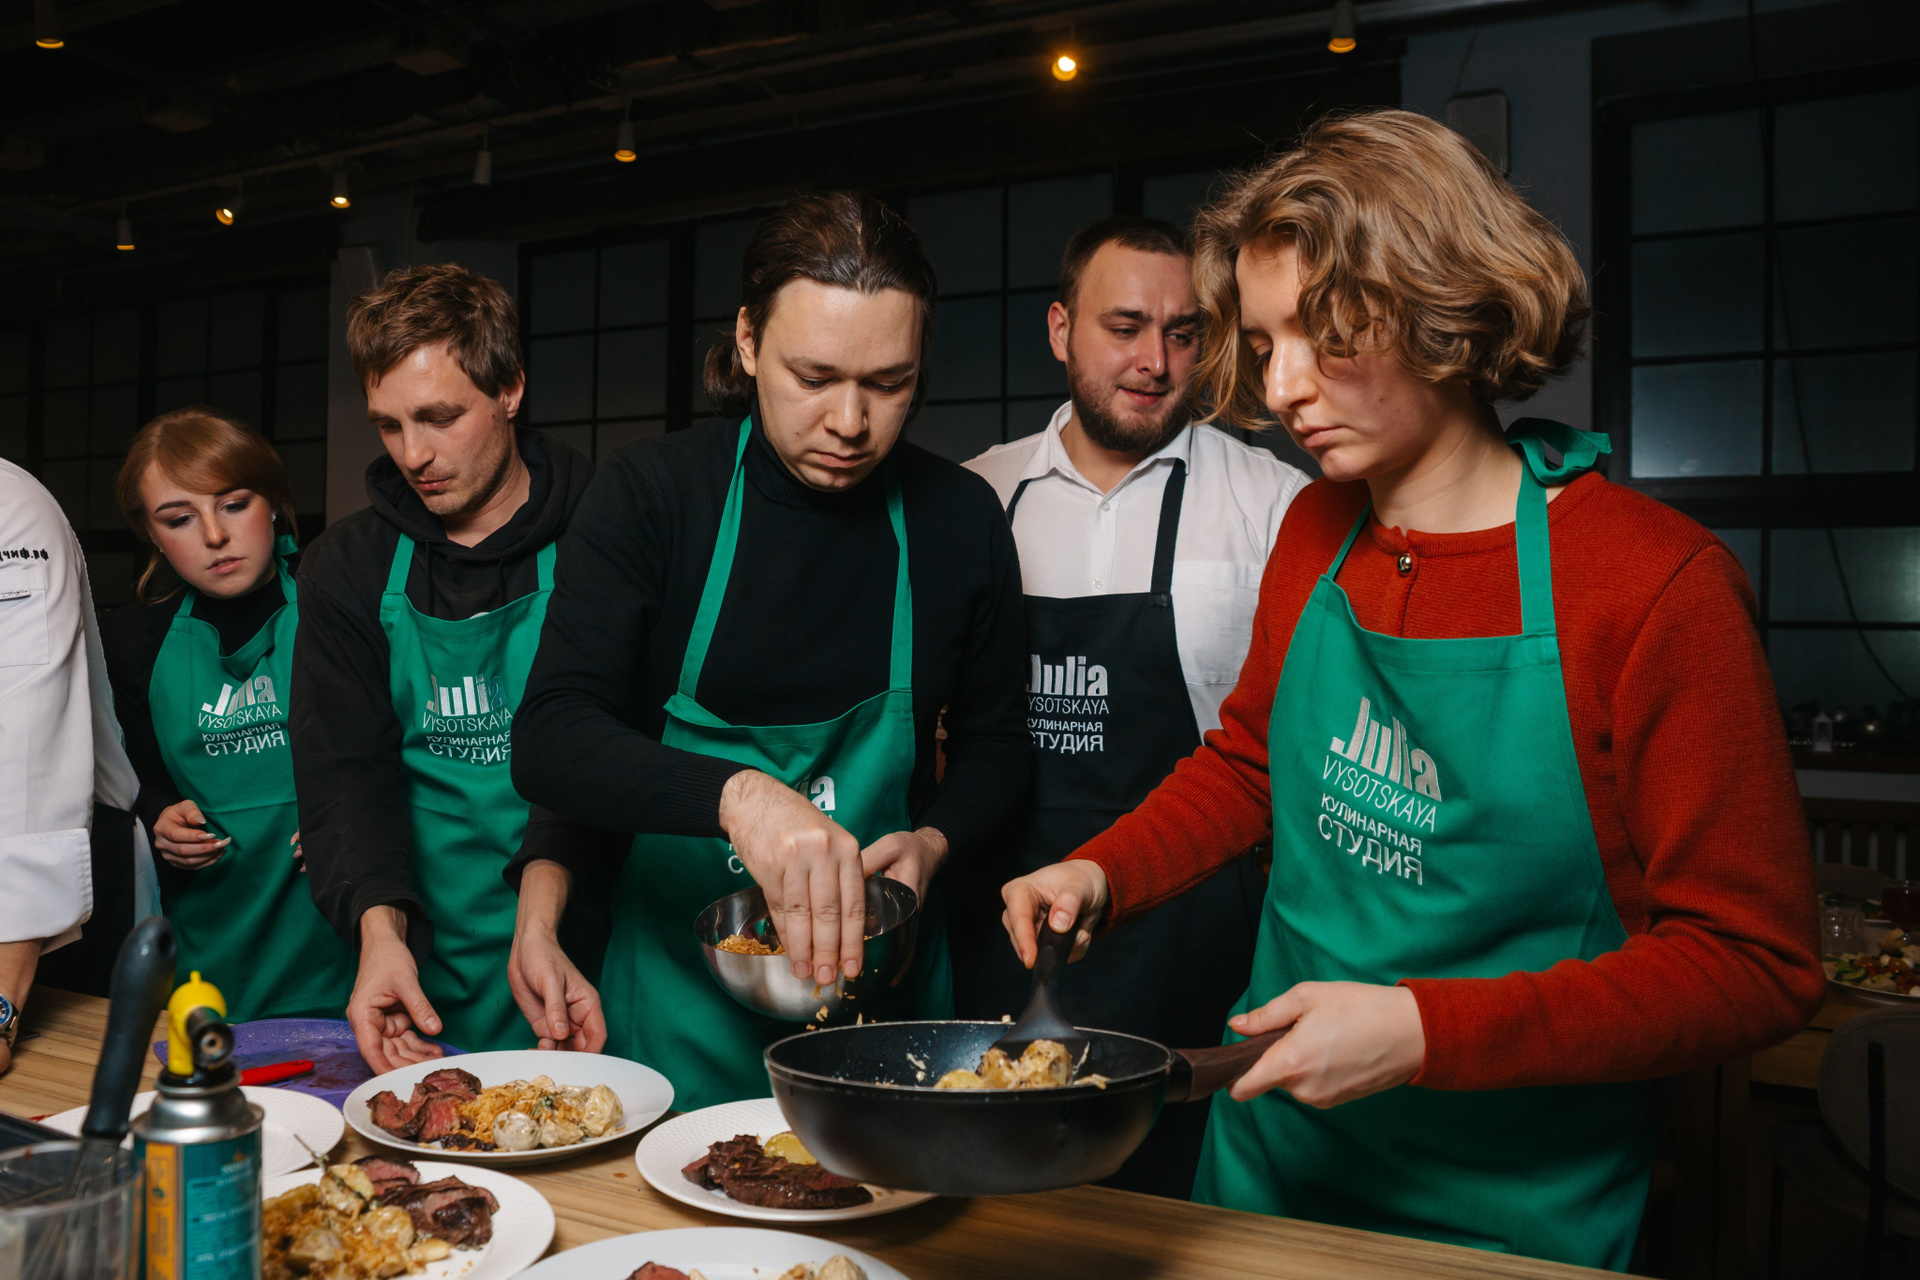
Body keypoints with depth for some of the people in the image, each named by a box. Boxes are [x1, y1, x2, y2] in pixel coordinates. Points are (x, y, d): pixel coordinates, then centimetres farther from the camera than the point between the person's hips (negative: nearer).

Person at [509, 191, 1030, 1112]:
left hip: (879, 983, 2)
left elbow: (992, 745, 9)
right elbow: (549, 741, -20)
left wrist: (932, 843, -12)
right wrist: (735, 794, -36)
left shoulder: (960, 519, -4)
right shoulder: (650, 494, -10)